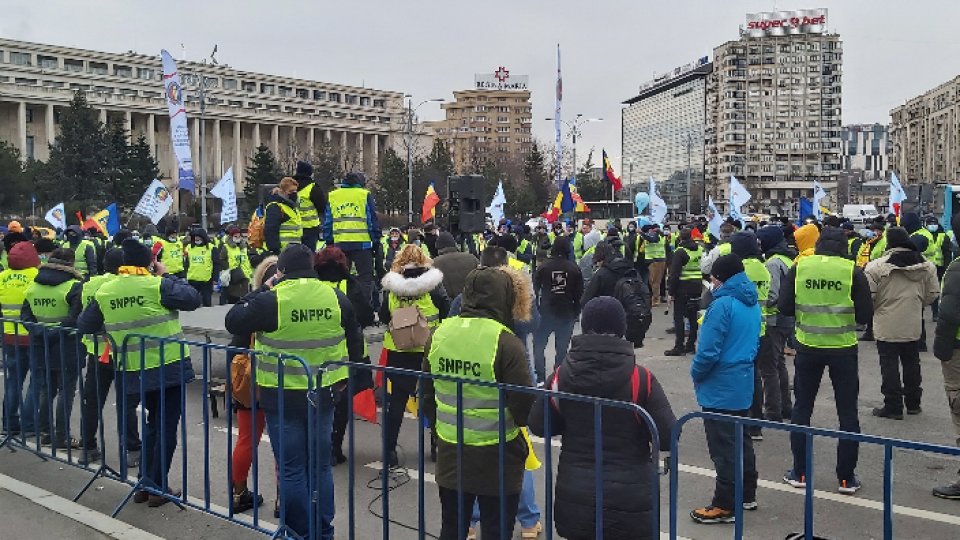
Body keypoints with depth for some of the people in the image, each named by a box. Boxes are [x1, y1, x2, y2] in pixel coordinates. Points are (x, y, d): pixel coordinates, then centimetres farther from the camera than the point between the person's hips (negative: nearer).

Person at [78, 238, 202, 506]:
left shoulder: (104, 292, 2)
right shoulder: (157, 285, -14)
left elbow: (84, 325, 10)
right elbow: (193, 299, -10)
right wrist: (167, 276, -1)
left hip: (134, 371, 6)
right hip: (170, 368, -5)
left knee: (153, 424, 22)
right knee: (167, 427, 5)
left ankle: (145, 484, 26)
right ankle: (158, 487, 9)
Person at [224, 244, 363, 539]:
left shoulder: (270, 300, -14)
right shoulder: (336, 297, -1)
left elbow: (232, 321, -2)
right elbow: (355, 340, 8)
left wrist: (262, 289, 3)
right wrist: (344, 376, 21)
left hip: (282, 396, -4)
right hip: (323, 394, 4)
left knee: (292, 468, 7)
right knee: (320, 465, 15)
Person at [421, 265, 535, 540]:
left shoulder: (439, 334, -2)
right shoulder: (505, 342, -18)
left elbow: (426, 394, 7)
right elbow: (524, 407, -16)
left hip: (450, 456, 5)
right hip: (496, 460, -5)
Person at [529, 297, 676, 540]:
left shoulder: (562, 376, -7)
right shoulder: (641, 378, -15)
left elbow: (538, 426, 2)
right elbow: (667, 438, -13)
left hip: (576, 497, 2)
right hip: (630, 499, -2)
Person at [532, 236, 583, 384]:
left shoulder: (543, 267, -9)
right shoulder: (574, 268, -6)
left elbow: (535, 289, -2)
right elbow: (579, 293, -2)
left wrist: (537, 308, 11)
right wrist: (576, 312, 9)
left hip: (546, 312, -1)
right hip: (567, 315, 1)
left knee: (538, 344, 12)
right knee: (562, 348, 10)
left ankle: (540, 378, 3)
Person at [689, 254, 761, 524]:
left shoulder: (722, 304, -21)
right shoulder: (753, 304, 8)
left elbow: (708, 350, -22)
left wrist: (696, 373, -7)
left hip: (719, 388, -9)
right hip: (743, 383, 9)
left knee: (723, 448, -1)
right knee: (741, 441, 19)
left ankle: (725, 506, 5)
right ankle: (746, 495, 30)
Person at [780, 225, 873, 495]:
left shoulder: (799, 267, -5)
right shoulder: (852, 271, -8)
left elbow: (784, 306, -3)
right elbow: (865, 315, -6)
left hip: (808, 348, 1)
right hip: (843, 349, -1)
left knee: (802, 409, 14)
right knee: (847, 412, 11)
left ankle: (799, 473, 18)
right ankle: (846, 477, 14)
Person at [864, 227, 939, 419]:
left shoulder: (876, 266, -17)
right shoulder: (926, 265, -1)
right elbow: (933, 293, 5)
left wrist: (874, 309, 6)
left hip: (887, 326, -4)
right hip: (913, 326, 5)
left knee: (890, 366, 4)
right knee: (912, 364, 18)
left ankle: (893, 406, 7)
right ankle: (913, 403, 29)